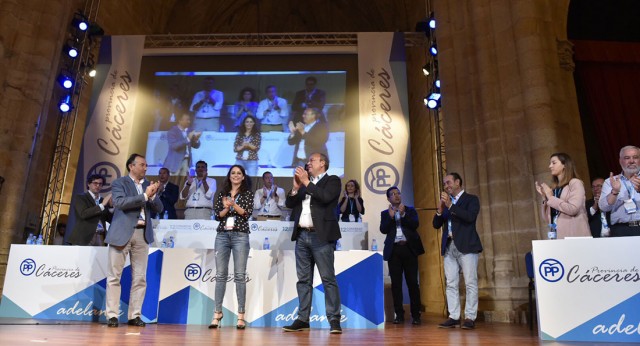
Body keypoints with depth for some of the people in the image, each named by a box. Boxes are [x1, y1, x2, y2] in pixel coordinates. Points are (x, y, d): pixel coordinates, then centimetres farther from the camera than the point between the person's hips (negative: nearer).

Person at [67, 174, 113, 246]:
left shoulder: (103, 200, 20)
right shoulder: (80, 198, 5)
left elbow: (111, 219, 15)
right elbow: (83, 214, -13)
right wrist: (102, 205, -16)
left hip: (100, 238, 4)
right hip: (84, 238, -4)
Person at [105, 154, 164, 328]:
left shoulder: (148, 185, 15)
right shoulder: (119, 183, 2)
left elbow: (159, 208, 9)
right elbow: (120, 202, -15)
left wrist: (152, 196, -9)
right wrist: (145, 195, -16)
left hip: (142, 234, 4)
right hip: (122, 233, -4)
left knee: (140, 278, 4)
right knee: (114, 276, 1)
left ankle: (135, 315, 12)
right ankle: (112, 315, 9)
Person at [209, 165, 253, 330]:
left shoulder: (248, 194, 7)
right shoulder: (222, 194, 14)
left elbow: (247, 213, -5)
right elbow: (217, 215, 7)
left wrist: (233, 204, -18)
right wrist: (226, 208, -11)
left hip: (240, 236, -2)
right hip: (222, 235, 3)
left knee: (240, 275, -3)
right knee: (220, 274, 1)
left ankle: (241, 315, 0)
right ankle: (217, 313, 5)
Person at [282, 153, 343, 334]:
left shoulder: (332, 181, 3)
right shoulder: (304, 182, 20)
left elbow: (325, 197, -16)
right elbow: (289, 204, 13)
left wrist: (306, 182, -10)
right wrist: (296, 187, -1)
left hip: (321, 236, -6)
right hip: (302, 236, 6)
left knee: (328, 279, -4)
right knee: (303, 280, 7)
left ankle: (334, 319, 0)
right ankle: (303, 319, 12)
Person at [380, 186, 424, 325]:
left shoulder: (410, 210, 13)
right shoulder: (385, 213, 13)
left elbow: (415, 225, -3)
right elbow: (383, 230, -1)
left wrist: (403, 214, -13)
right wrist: (390, 216, -13)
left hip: (409, 248, -1)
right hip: (394, 250, 1)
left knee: (412, 282, -1)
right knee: (396, 283, 1)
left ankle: (415, 315, 5)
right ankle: (399, 314, 8)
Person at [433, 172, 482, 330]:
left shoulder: (471, 199, 4)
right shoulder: (445, 201, 18)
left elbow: (470, 217, -15)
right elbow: (436, 224, 13)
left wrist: (451, 205, -15)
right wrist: (440, 210, -4)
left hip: (466, 246, -5)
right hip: (449, 247, 5)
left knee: (470, 283, -4)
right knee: (451, 284, 2)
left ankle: (470, 317, 1)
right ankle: (453, 317, 5)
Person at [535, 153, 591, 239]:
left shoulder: (575, 183, 0)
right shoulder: (554, 189, 14)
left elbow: (573, 209, -17)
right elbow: (547, 219, 10)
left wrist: (551, 197, -9)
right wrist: (544, 197, 1)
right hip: (557, 236, 5)